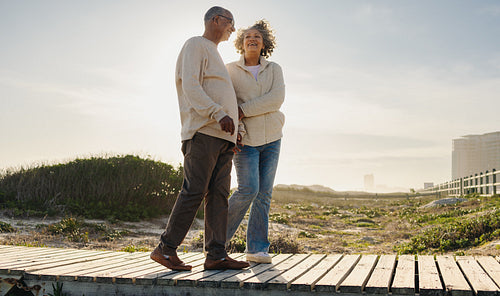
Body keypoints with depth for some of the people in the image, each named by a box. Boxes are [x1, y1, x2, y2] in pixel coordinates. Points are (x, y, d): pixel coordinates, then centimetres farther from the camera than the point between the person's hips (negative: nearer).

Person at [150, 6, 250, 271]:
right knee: (194, 191, -12)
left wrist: (235, 131, 23)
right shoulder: (196, 45, 3)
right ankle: (166, 248, -5)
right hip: (203, 131, -9)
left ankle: (216, 255, -2)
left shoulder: (214, 54, 31)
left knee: (218, 194, 0)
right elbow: (190, 86, -12)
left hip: (222, 136, 9)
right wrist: (219, 114, -23)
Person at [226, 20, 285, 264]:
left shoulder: (274, 70, 7)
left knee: (264, 193, 0)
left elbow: (276, 99, -10)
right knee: (248, 190, -15)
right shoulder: (231, 70, 2)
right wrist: (235, 130, -20)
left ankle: (257, 249, 5)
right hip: (245, 139, -3)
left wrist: (244, 110, -16)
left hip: (271, 138, 3)